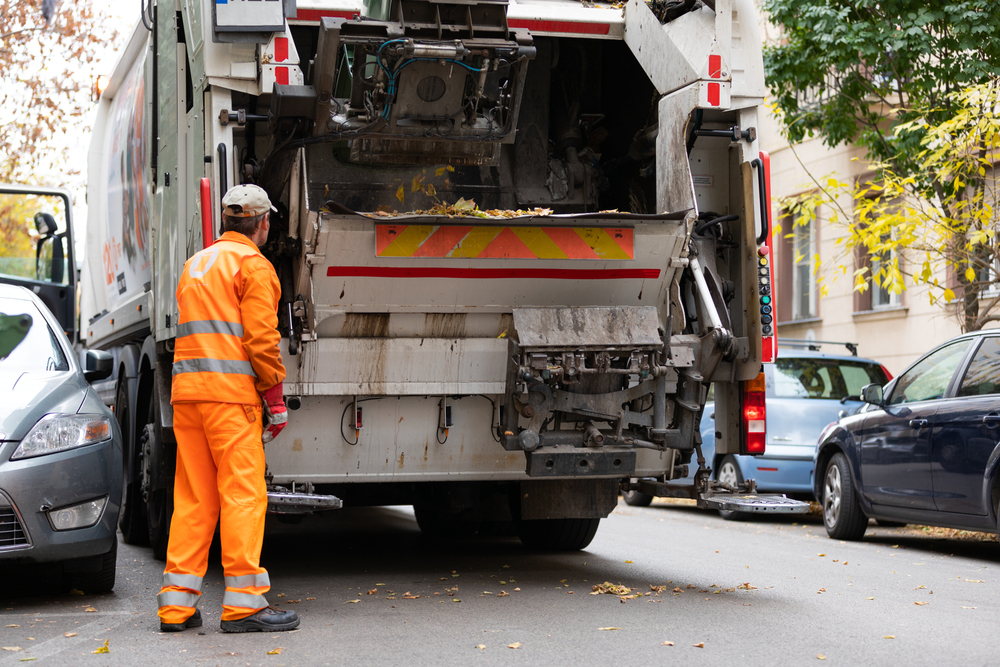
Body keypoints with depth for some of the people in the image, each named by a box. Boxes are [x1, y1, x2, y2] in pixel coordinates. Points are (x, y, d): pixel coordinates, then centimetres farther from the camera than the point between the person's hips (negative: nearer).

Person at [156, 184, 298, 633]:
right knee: (242, 494, -6)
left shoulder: (195, 265, 23)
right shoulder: (252, 265, -2)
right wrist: (275, 398, -5)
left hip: (186, 391, 8)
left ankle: (177, 604, 7)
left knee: (192, 496, 8)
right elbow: (260, 338, -10)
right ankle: (244, 603, -7)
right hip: (230, 392, -7)